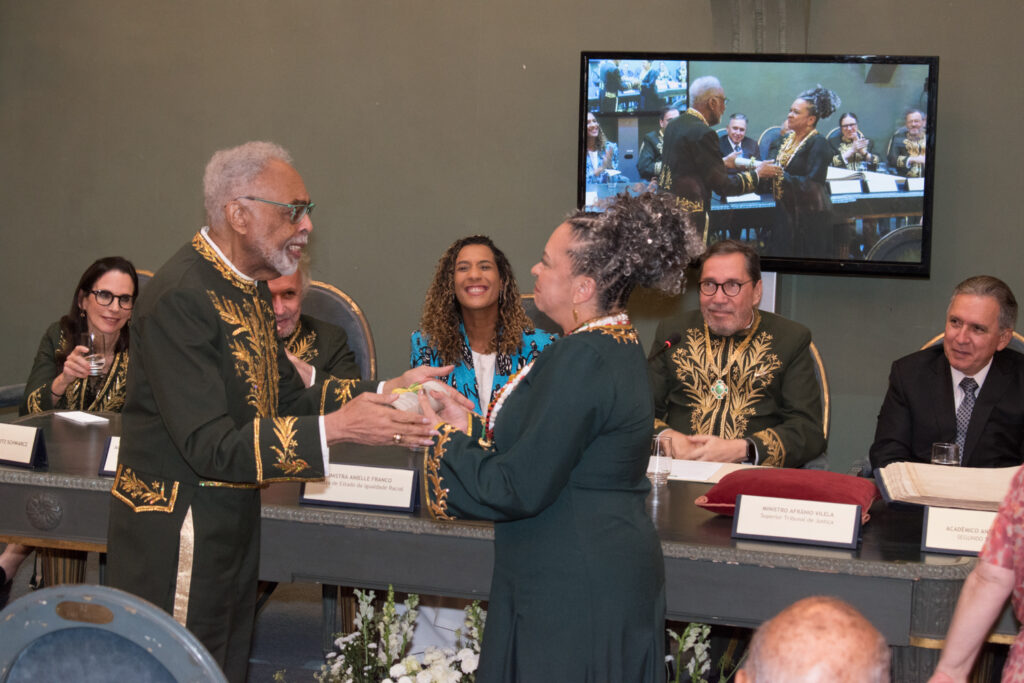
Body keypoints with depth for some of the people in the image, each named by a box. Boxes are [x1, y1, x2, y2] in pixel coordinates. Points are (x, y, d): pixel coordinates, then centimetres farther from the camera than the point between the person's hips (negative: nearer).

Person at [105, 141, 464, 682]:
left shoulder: (247, 288, 10)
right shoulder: (180, 298, -22)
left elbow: (289, 398, 12)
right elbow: (211, 446, -26)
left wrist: (385, 393, -1)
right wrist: (334, 429, -32)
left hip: (232, 524, 10)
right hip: (175, 532, -10)